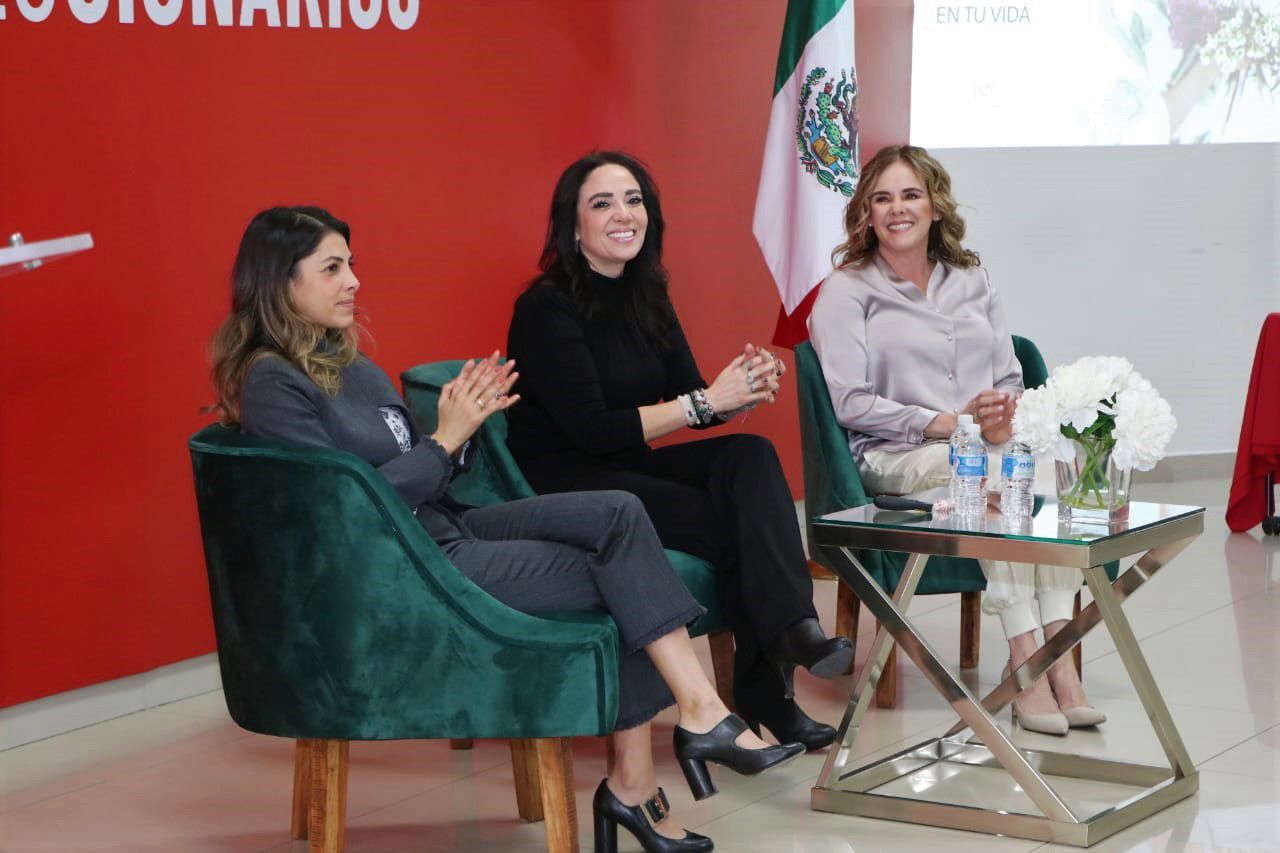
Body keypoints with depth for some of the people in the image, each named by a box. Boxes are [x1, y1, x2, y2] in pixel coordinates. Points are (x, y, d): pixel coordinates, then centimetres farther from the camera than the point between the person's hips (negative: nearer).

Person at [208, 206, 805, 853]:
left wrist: (459, 424, -2)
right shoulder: (272, 383, -12)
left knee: (617, 514, -11)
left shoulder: (347, 363, 15)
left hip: (446, 531, 9)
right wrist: (444, 440, -15)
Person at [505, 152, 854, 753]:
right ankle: (764, 691, -20)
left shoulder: (646, 297, 12)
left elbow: (690, 397, 8)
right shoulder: (547, 308, -12)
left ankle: (793, 628, -34)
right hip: (566, 492, -7)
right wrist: (707, 401, -20)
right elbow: (591, 429, -19)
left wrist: (746, 390, -15)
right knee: (732, 525, -25)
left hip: (631, 470, 7)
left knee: (751, 456, -22)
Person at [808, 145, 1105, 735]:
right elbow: (851, 403, -7)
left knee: (1046, 468, -31)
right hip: (894, 459, -4)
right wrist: (950, 423, -15)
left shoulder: (971, 281, 21)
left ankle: (1058, 656, -35)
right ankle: (1026, 659, -36)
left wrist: (1007, 416, -8)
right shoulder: (847, 291, 5)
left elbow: (1011, 377, 18)